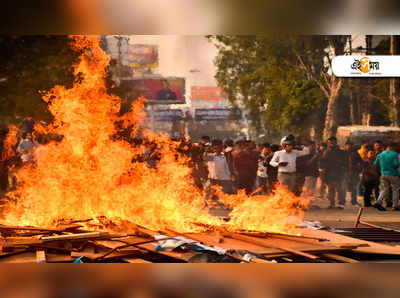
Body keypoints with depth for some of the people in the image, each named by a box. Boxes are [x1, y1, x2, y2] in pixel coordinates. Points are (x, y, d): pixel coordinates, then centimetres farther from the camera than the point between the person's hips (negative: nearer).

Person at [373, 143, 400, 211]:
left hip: (383, 174, 5)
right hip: (393, 175, -5)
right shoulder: (394, 154, -11)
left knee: (384, 190, 7)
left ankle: (378, 202, -14)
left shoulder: (380, 155, 5)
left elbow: (375, 164, 11)